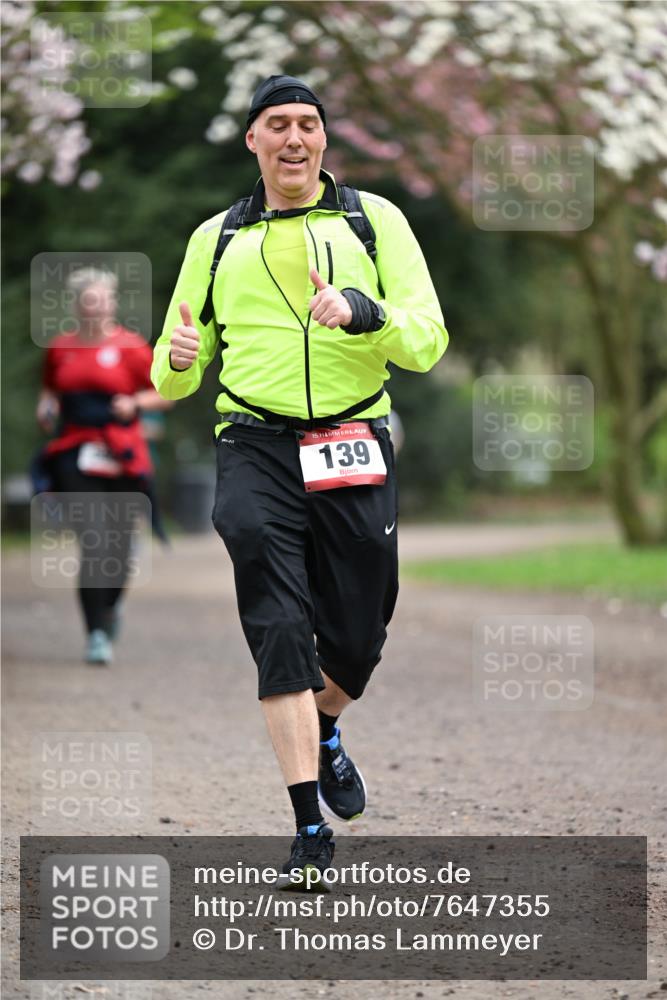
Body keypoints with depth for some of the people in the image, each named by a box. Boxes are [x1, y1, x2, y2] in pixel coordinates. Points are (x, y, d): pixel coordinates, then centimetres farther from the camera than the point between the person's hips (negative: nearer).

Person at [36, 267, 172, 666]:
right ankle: (97, 633, -8)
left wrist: (136, 402, -11)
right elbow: (50, 390, 27)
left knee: (120, 543, 5)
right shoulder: (60, 348, 9)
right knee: (92, 542, -11)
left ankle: (112, 603, 38)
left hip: (122, 457, -1)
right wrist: (47, 408, 6)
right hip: (76, 455, 1)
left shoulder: (130, 346, 1)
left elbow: (166, 393, 6)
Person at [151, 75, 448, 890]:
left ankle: (323, 734, 41)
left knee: (357, 636, 7)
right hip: (256, 449, 0)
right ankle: (310, 828, -12)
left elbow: (427, 340, 0)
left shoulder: (373, 220, 8)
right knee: (280, 633, -13)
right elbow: (172, 373, 17)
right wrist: (177, 362, -8)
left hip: (356, 451, 0)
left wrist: (362, 311, -19)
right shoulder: (215, 239, 14)